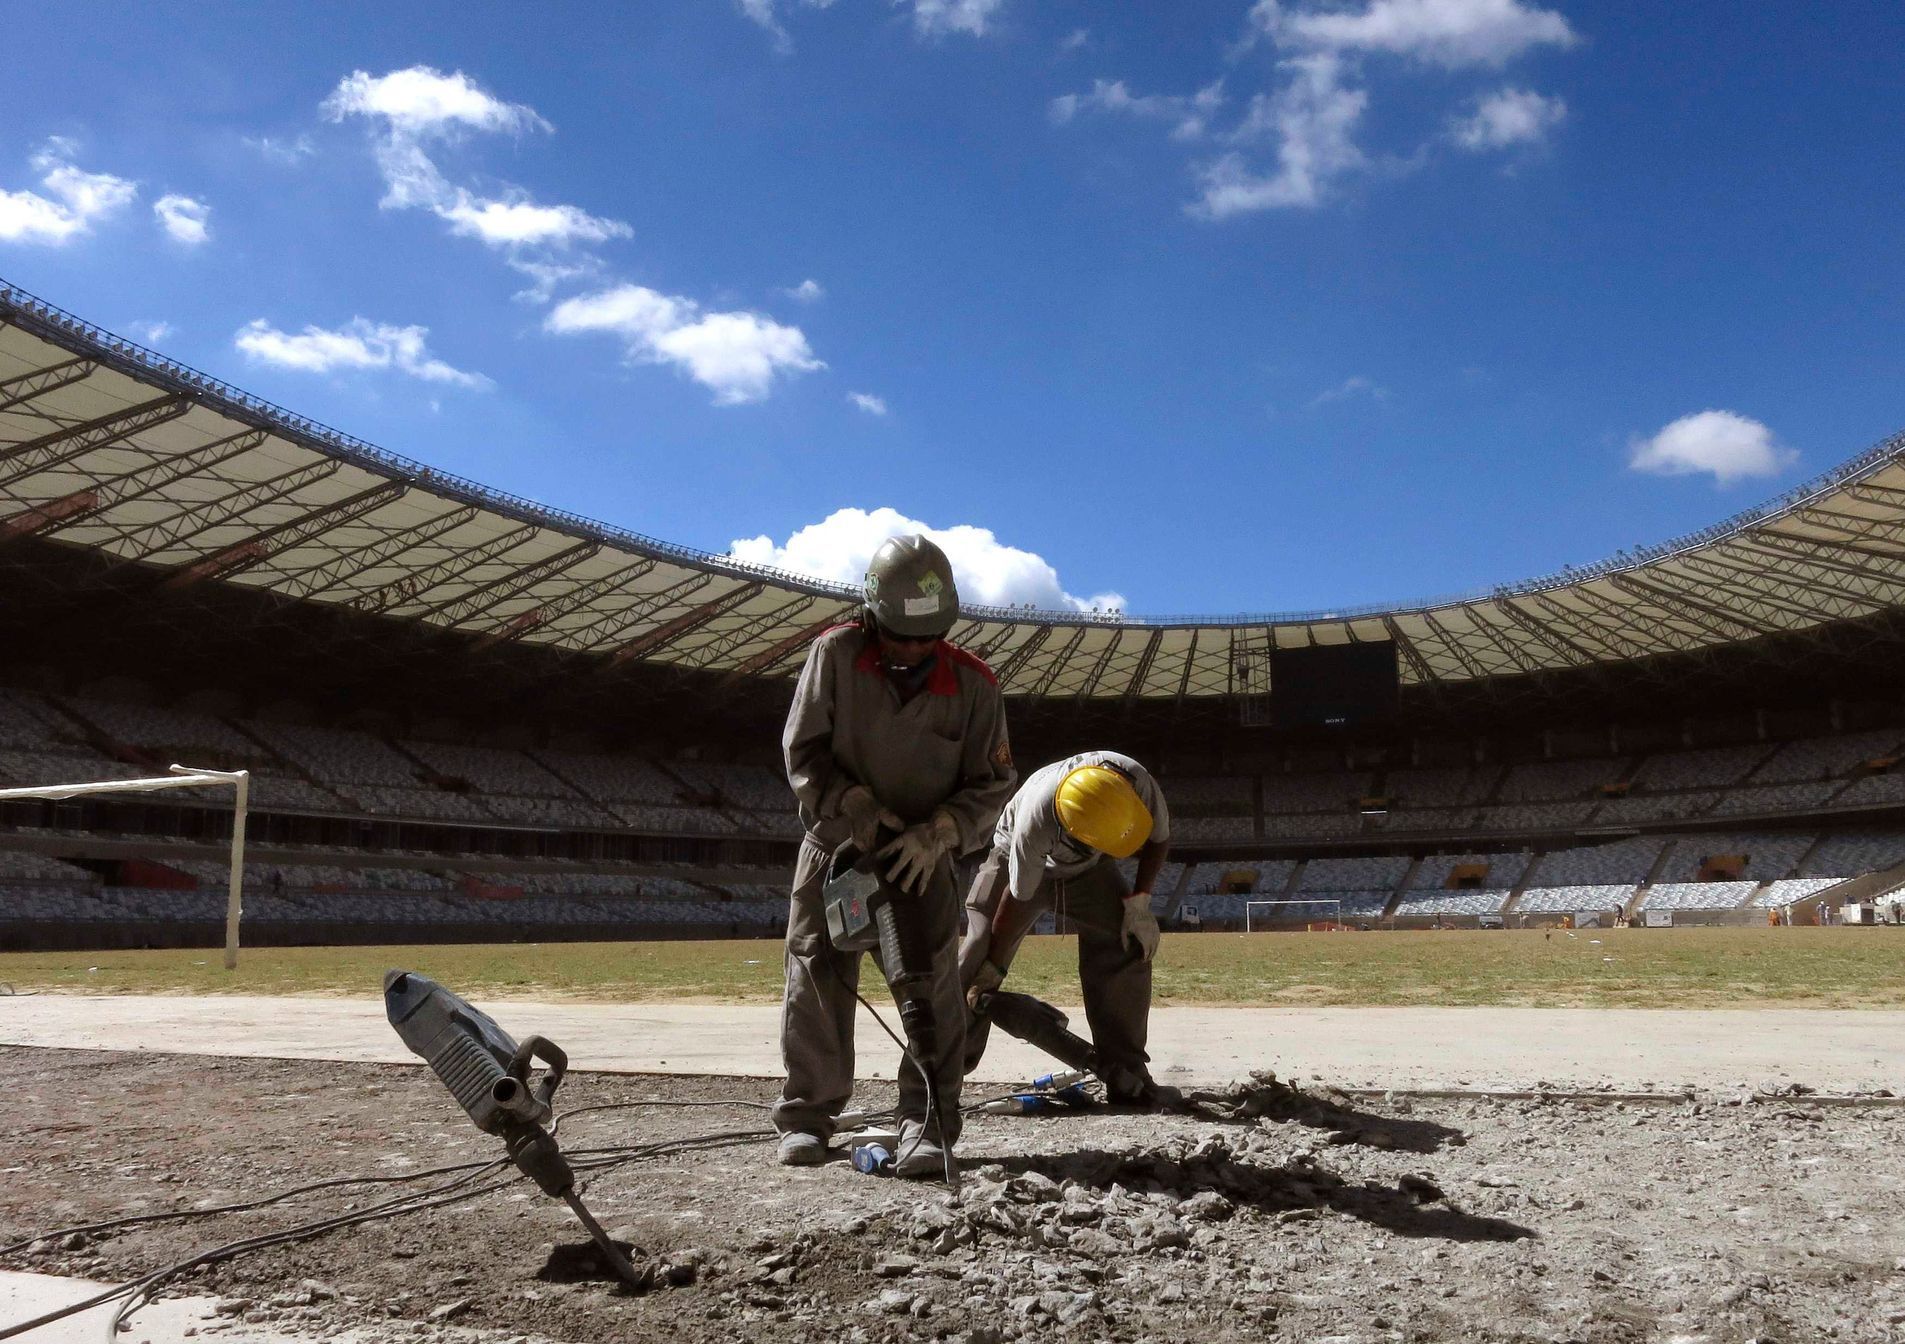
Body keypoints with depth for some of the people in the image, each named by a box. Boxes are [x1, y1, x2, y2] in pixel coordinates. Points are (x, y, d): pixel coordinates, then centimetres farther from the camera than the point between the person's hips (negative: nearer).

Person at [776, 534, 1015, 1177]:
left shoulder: (972, 684, -11)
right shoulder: (836, 653, -13)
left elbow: (994, 782, -6)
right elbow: (802, 749, -9)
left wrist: (938, 832, -22)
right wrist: (853, 808, -20)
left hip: (921, 852, 0)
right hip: (835, 840, 0)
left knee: (934, 981, -10)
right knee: (816, 975, 0)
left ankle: (926, 1123, -5)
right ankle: (807, 1115, 12)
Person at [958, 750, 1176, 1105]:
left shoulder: (1136, 782, -34)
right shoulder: (1035, 818, -43)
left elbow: (1159, 838, -12)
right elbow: (1018, 898, -30)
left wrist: (1139, 903, -18)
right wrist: (994, 969, -20)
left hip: (1088, 868, 3)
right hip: (1019, 860, -3)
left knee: (1129, 951, -12)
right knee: (978, 961, -12)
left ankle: (1126, 1075, -4)